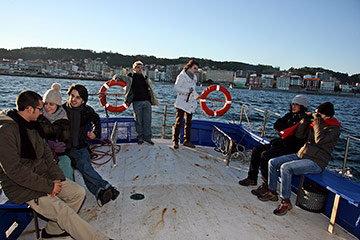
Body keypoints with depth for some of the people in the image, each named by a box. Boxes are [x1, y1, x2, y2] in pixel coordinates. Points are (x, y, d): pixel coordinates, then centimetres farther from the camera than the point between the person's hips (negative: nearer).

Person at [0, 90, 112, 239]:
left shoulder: (31, 125, 8)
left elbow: (45, 152, 9)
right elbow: (14, 170, -24)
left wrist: (56, 177, -5)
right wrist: (48, 186, -20)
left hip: (42, 175, 8)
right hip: (21, 187, -8)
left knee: (78, 192, -1)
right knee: (64, 212, -21)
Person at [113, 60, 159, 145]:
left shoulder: (146, 79, 19)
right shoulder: (129, 78, 10)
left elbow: (151, 91, 26)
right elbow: (118, 76, 16)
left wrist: (155, 100, 25)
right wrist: (116, 77, -8)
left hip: (147, 102, 3)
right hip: (137, 102, -2)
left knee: (147, 121, 1)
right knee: (138, 121, 0)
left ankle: (147, 137, 9)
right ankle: (140, 138, 11)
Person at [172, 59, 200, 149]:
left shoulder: (194, 77, 16)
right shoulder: (182, 76, -9)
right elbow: (176, 88, -16)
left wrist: (196, 95, 25)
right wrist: (187, 90, -21)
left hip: (190, 104, 8)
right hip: (181, 103, -7)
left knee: (188, 123, 12)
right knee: (179, 122, -7)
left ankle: (187, 141, 22)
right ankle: (175, 141, 2)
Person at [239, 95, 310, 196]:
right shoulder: (290, 115, 12)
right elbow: (276, 125, 3)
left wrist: (284, 128, -12)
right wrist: (289, 128, -10)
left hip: (291, 149, -9)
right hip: (282, 143, 9)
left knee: (265, 155, -26)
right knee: (256, 150, 3)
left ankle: (266, 185, -14)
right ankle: (252, 178, 10)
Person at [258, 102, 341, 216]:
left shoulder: (334, 129, -9)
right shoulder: (315, 123, 13)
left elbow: (319, 141, -25)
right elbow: (299, 134, 10)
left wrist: (318, 122, -17)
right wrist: (306, 119, 1)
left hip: (315, 162, -8)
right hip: (300, 155, 8)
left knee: (285, 168, -30)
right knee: (272, 162, -3)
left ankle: (286, 202, -16)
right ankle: (272, 192, 10)